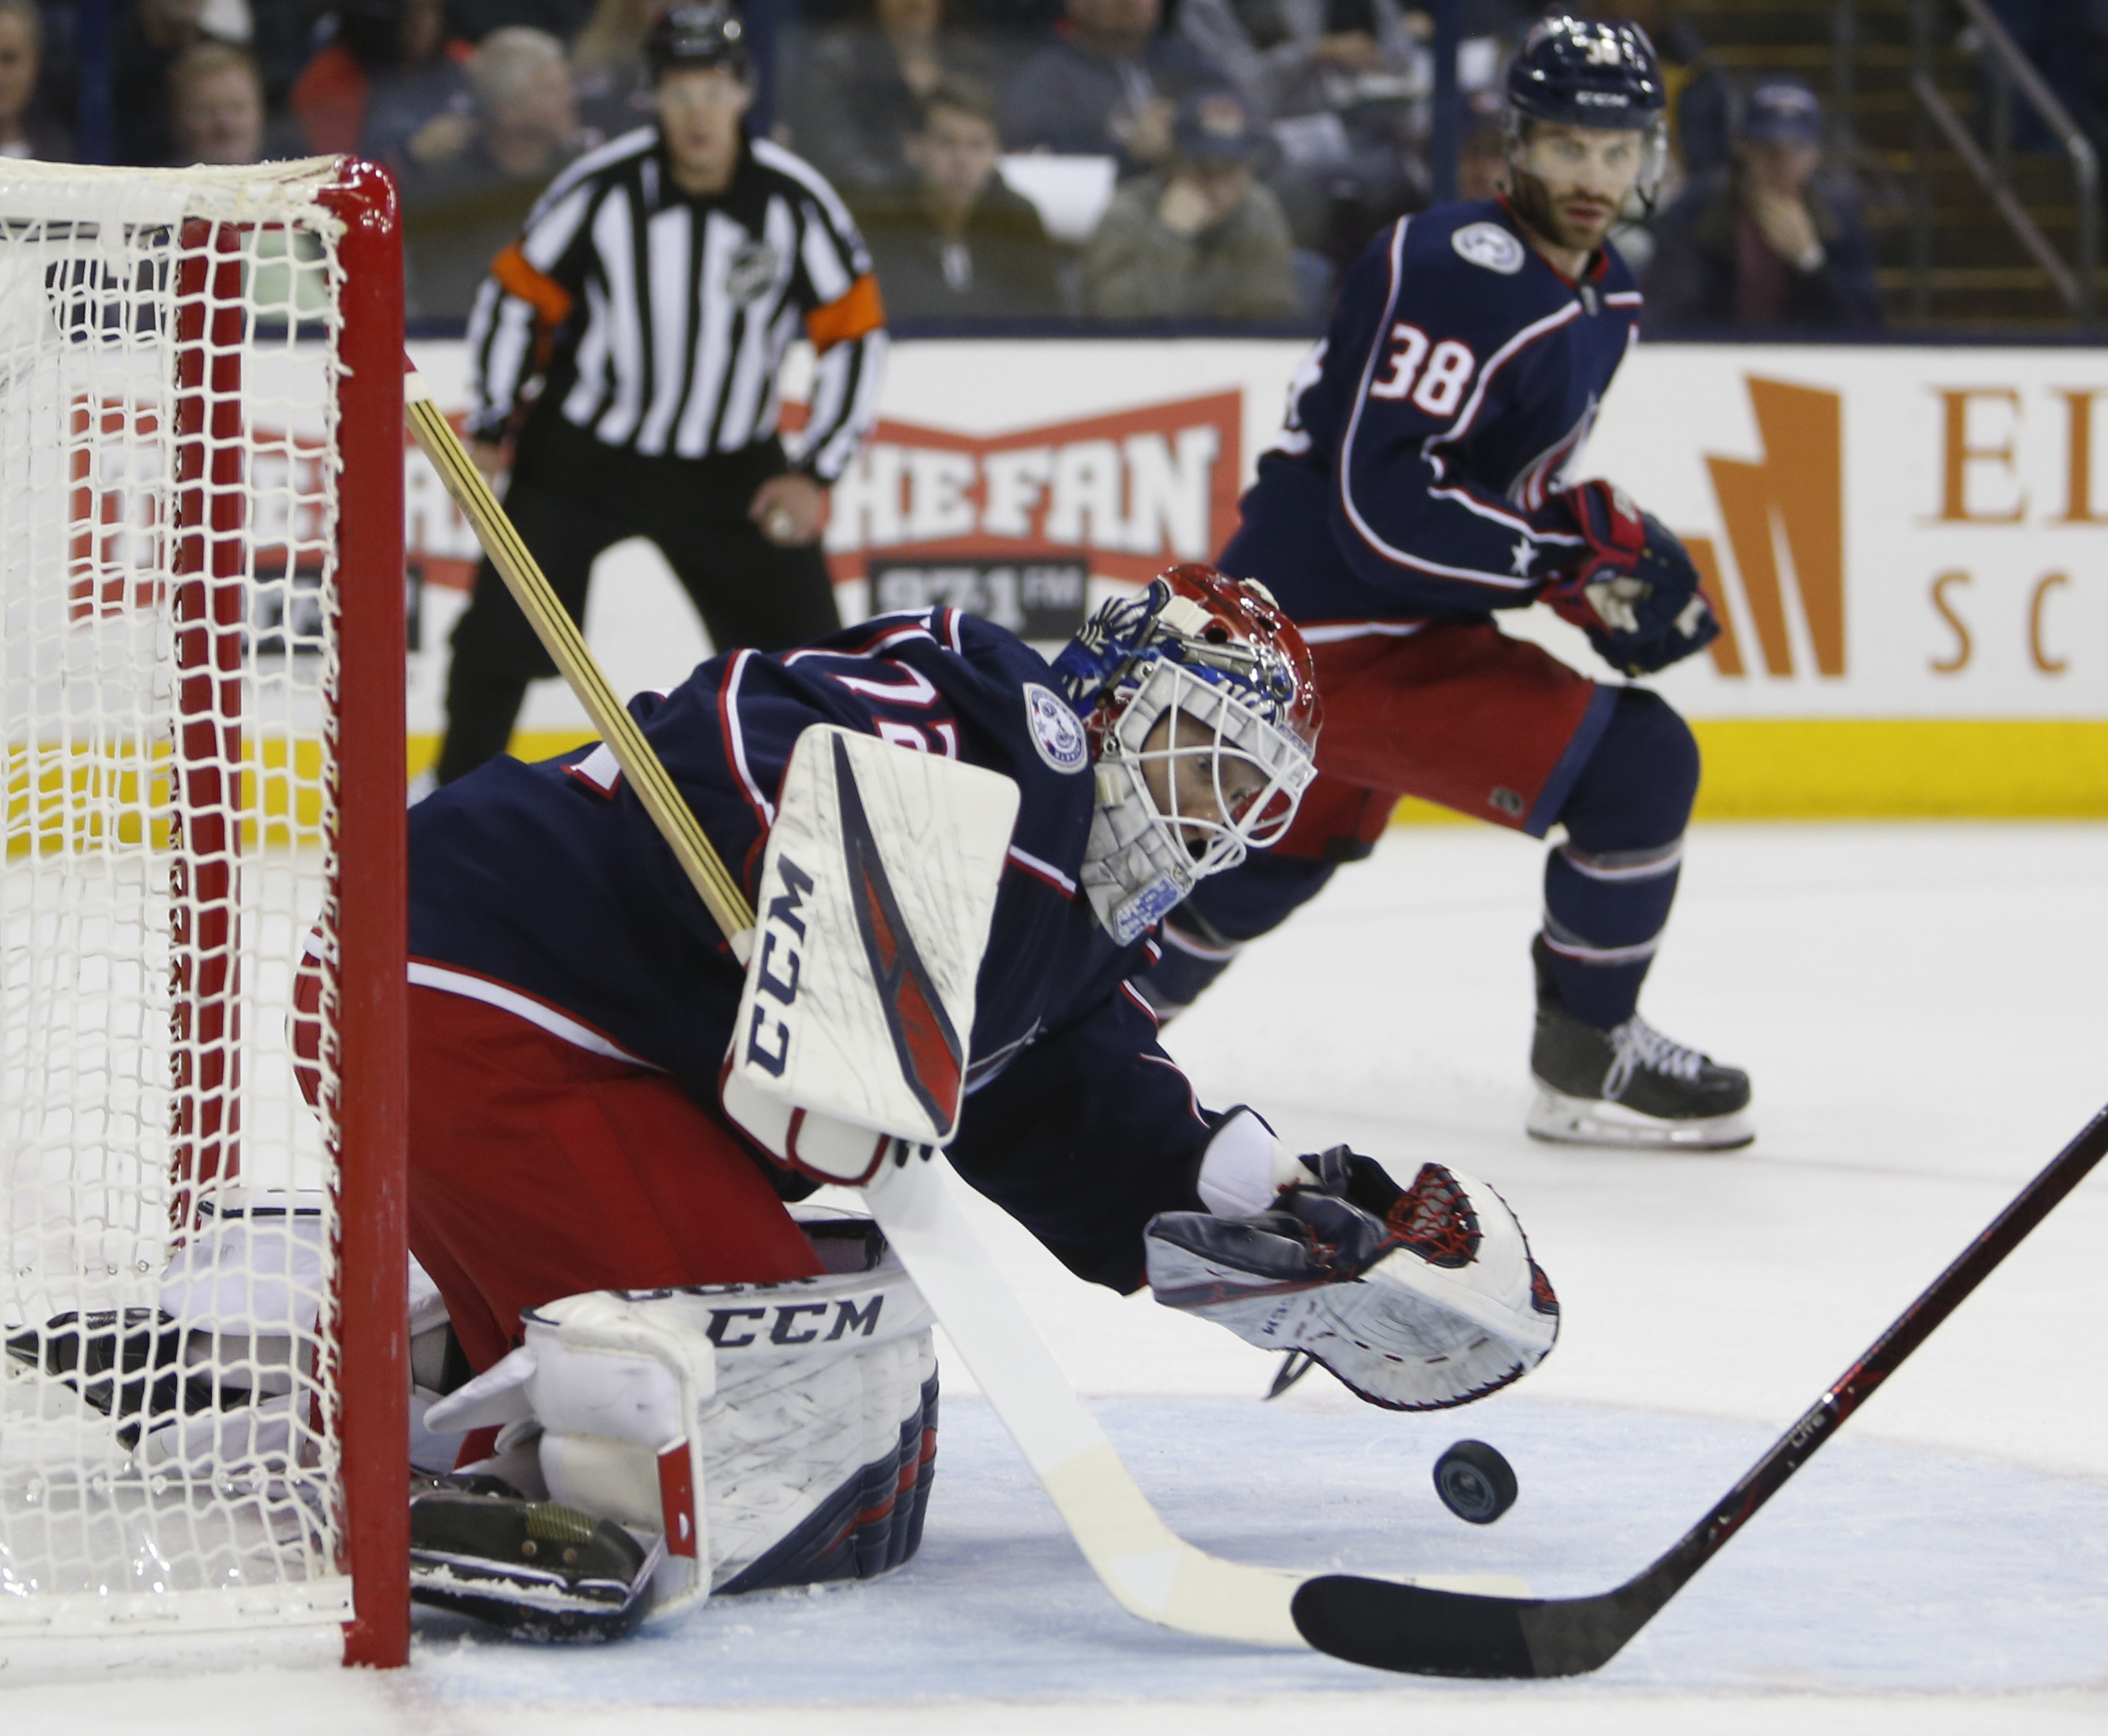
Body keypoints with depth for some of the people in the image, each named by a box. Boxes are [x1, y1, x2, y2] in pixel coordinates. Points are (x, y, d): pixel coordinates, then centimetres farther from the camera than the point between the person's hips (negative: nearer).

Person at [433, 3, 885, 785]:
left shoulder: (795, 203, -13)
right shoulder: (602, 187, -15)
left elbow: (854, 332, -4)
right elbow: (518, 294, -3)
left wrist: (816, 473, -7)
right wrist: (488, 430, -3)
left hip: (729, 470, 1)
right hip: (580, 450, -1)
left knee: (805, 650, 0)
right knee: (501, 627, -9)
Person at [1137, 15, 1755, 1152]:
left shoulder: (1602, 297, 11)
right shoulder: (1463, 277, -22)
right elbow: (1380, 502, -28)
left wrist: (1608, 536, 7)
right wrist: (1573, 560, -26)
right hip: (1332, 639, -11)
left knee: (1272, 866, 29)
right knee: (1641, 761, -16)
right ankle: (1587, 1059, -2)